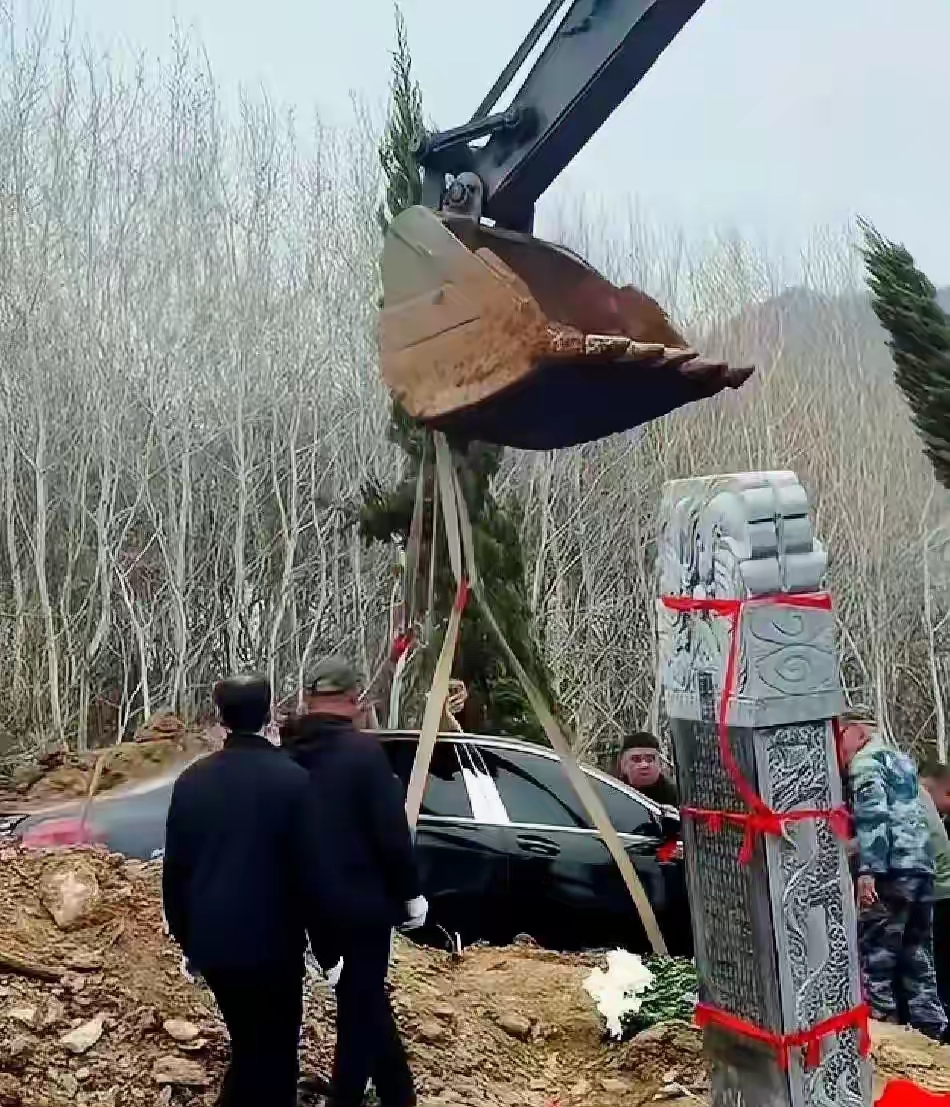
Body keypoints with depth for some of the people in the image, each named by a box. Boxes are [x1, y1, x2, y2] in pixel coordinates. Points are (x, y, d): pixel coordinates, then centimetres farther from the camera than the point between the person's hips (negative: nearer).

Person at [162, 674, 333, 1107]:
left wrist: (187, 941, 17)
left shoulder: (191, 780, 0)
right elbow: (310, 873, -11)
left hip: (210, 941, 5)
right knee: (274, 1054, 10)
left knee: (248, 1046, 22)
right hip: (270, 942, -5)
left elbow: (175, 871, 5)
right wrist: (327, 950, -2)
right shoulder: (292, 779, -13)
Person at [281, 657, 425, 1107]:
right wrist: (410, 893, -5)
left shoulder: (287, 756, 0)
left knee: (367, 1000, 20)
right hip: (362, 902, -6)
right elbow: (392, 833, -16)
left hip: (311, 905, 6)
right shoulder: (363, 750, -17)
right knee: (360, 1007, 7)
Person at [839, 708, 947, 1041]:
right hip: (921, 866, 9)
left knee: (875, 955, -4)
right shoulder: (901, 759, 23)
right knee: (916, 955, 13)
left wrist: (868, 870, -22)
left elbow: (872, 816, -17)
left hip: (892, 870, -9)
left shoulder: (865, 761, -5)